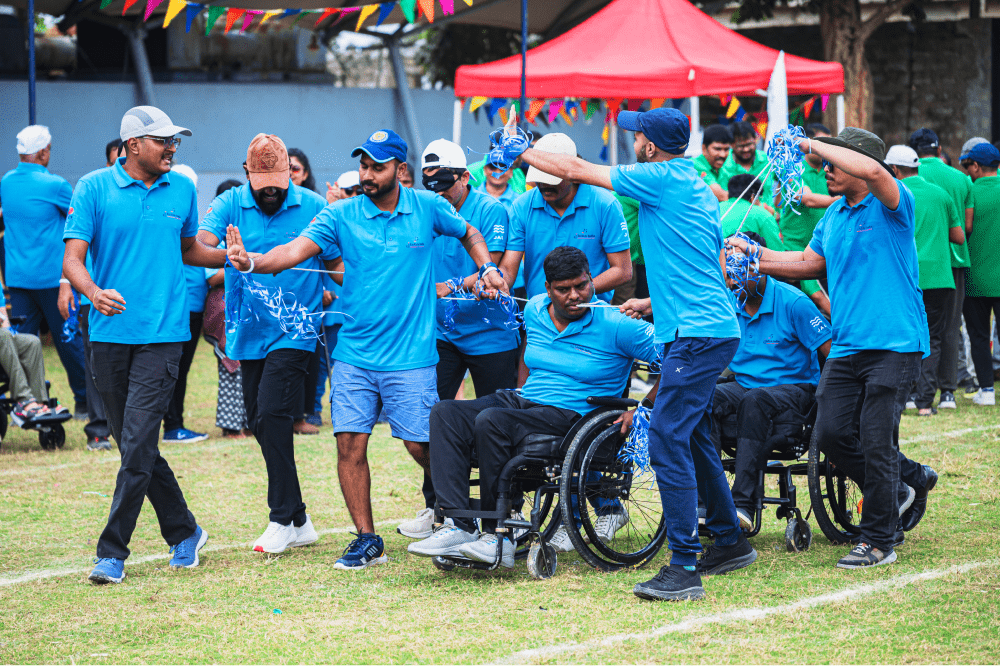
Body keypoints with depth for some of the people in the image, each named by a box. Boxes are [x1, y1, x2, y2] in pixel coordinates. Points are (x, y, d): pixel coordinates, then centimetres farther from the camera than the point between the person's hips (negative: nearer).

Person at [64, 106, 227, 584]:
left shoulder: (183, 191, 9)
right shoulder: (93, 188, 1)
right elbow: (72, 258, -6)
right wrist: (94, 292, -26)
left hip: (162, 334, 0)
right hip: (109, 334, 0)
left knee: (138, 443, -11)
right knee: (133, 445, 7)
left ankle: (112, 552, -6)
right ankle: (184, 534, 23)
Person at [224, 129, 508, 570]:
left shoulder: (427, 207, 1)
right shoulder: (341, 215, -2)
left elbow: (469, 233, 19)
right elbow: (297, 249, -15)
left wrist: (488, 269, 1)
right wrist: (253, 262, -33)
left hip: (410, 355, -1)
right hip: (354, 354, 1)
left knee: (420, 445, -2)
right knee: (349, 442, -4)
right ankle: (367, 540, 8)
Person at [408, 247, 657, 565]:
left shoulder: (615, 326, -10)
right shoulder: (534, 310, 9)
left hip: (572, 416, -7)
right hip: (522, 400, 7)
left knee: (491, 421, -32)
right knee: (445, 413, -15)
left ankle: (498, 536, -26)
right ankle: (458, 526, -26)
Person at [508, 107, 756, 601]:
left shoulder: (662, 179, -10)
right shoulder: (698, 188, 18)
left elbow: (575, 170, -4)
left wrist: (521, 152, 9)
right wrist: (656, 302, 32)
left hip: (696, 335, -10)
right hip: (714, 328, 10)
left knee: (667, 441, -12)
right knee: (693, 439, 19)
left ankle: (684, 568, -14)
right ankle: (730, 542, 29)